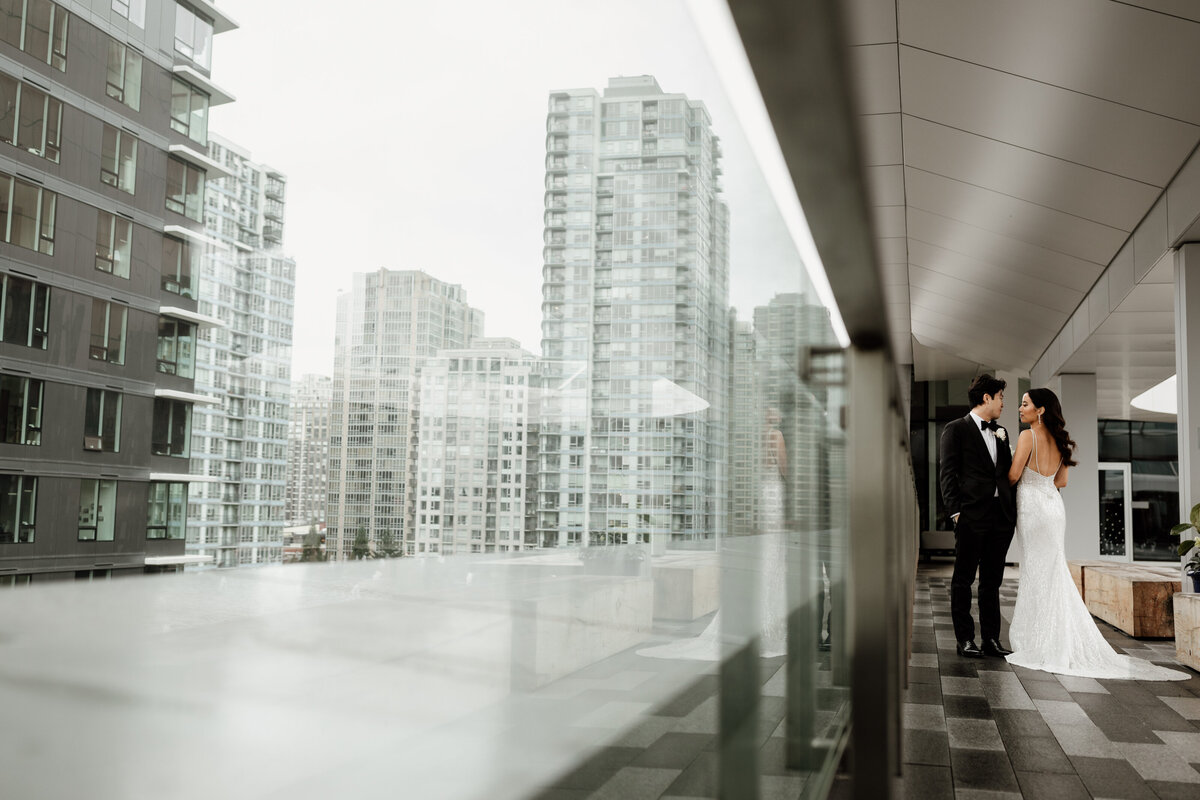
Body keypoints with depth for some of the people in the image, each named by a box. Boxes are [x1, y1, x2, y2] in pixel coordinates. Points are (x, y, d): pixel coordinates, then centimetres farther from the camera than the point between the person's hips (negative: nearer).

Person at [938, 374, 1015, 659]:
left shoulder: (1000, 433, 18)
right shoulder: (956, 429, -1)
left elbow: (1008, 472, 20)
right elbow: (947, 473, -6)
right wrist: (955, 511, -13)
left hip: (1001, 517, 6)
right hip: (971, 516, -6)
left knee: (992, 582, 11)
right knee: (964, 580, 2)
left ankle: (991, 639, 17)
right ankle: (965, 639, 9)